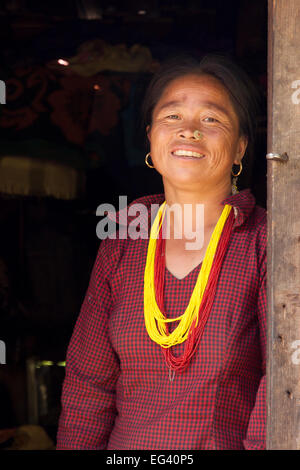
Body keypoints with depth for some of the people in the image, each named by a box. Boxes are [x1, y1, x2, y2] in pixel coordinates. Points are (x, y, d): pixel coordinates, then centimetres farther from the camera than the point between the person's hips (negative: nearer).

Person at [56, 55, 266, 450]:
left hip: (229, 443, -3)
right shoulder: (123, 239, 0)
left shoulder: (265, 241, -11)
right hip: (128, 444, 3)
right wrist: (78, 445, -8)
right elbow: (88, 380, 1)